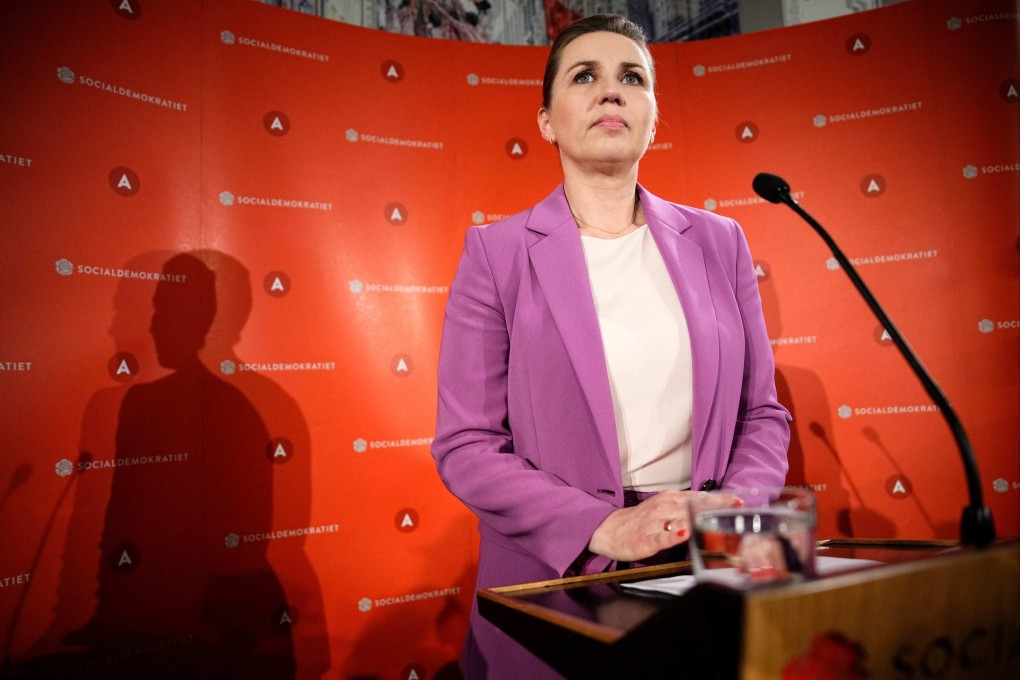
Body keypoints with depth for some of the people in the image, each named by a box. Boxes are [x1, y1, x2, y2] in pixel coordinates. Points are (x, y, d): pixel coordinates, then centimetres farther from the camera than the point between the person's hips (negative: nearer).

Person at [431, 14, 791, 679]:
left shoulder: (719, 242, 5)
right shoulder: (496, 252, -4)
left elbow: (762, 412, 8)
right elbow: (465, 445, -8)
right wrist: (605, 527, -18)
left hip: (710, 571, 3)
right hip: (555, 578, -2)